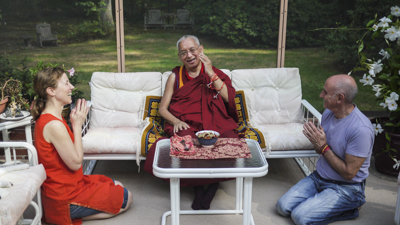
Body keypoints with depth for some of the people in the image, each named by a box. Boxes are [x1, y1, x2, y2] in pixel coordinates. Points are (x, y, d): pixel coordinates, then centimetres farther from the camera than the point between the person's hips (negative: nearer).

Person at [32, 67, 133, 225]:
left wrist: (76, 122, -2)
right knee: (126, 198, 2)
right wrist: (77, 125, -18)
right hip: (65, 197, -10)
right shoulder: (54, 124, -28)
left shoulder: (46, 117, 4)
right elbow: (75, 163, -22)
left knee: (117, 186, 22)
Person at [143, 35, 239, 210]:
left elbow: (229, 98, -2)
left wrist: (210, 73, -5)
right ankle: (198, 187, -11)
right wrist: (176, 121, -7)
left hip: (215, 125, 0)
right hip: (186, 126, 0)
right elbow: (163, 108, 14)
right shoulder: (176, 76, 16)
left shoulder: (215, 73, 15)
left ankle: (213, 186, -10)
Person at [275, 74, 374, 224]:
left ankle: (349, 208, 0)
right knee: (283, 207, -6)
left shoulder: (361, 129, -27)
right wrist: (315, 140, -13)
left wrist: (324, 147, -22)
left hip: (345, 187, -7)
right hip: (319, 177, 7)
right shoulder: (328, 113, -2)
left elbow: (349, 173, -23)